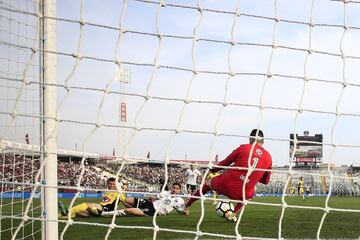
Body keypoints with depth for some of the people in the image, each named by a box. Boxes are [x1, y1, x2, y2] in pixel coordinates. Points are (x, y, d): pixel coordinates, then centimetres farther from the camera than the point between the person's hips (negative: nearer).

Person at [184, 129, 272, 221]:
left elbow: (225, 163, 7)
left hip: (225, 184, -1)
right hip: (242, 195, 1)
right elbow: (265, 181, 16)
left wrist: (212, 169, 25)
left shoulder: (243, 148, -1)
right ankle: (233, 213, 20)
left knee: (208, 183, 30)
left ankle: (187, 206, 38)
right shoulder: (268, 157, 5)